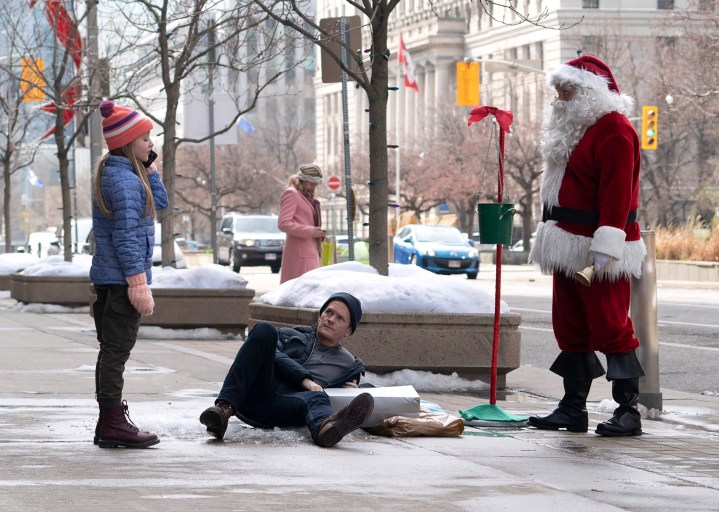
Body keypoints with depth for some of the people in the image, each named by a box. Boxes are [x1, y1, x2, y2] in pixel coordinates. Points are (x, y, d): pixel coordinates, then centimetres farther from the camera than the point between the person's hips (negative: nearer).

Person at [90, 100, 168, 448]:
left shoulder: (128, 173, 15)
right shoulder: (124, 179, -16)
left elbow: (160, 202, 20)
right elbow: (126, 236, -22)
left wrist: (150, 169, 10)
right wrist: (138, 282, -23)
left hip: (108, 278, 10)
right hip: (121, 277, -10)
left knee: (113, 349, 13)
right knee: (117, 348, -8)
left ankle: (111, 422, 19)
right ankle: (112, 423, -6)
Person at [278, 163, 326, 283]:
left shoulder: (307, 196, 24)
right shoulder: (291, 193, -4)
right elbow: (283, 223, -15)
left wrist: (319, 233, 13)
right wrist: (310, 231, -17)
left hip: (311, 252, 9)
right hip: (300, 253, -9)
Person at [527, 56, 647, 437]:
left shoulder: (613, 131, -13)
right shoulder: (572, 129, 19)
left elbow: (617, 192, -21)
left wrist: (605, 248, -26)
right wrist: (553, 241, 21)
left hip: (600, 253, -10)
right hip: (569, 249, 10)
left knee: (610, 327, -9)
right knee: (571, 329, 11)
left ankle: (628, 410, -6)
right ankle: (573, 408, 16)